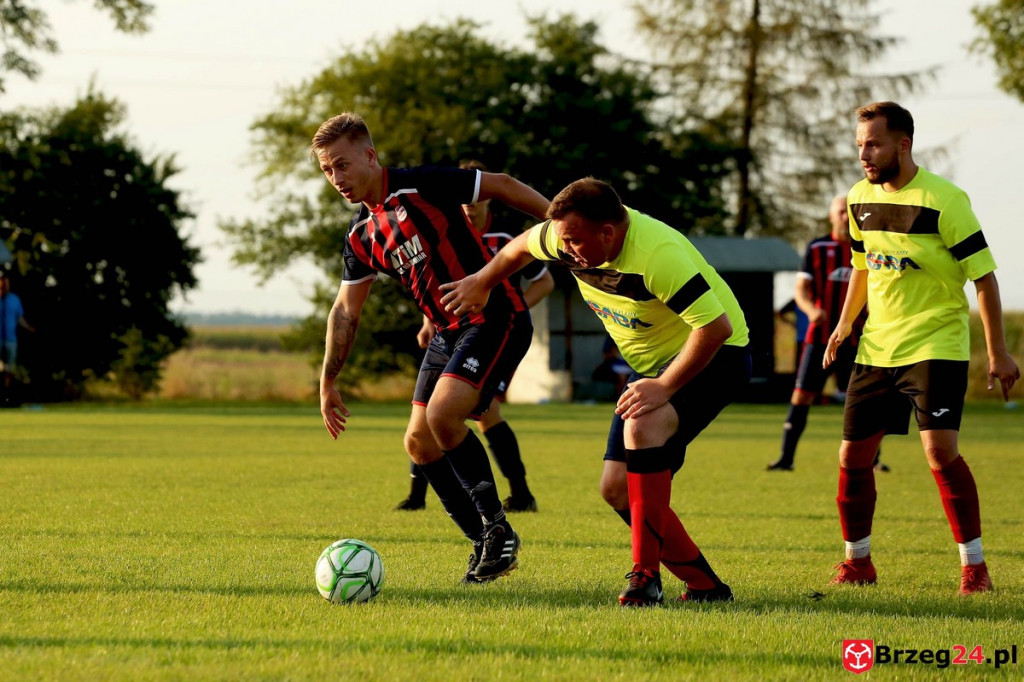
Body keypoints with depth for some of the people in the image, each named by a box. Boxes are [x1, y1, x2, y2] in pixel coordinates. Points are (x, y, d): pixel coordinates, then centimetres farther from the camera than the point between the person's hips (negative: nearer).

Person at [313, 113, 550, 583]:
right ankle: (487, 545, 14)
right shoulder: (361, 236, 9)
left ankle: (496, 527, -9)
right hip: (449, 331, 9)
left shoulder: (420, 187, -14)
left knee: (443, 414, -25)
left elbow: (502, 187, -8)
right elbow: (346, 310, 19)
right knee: (419, 443, 4)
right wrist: (328, 382, 19)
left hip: (495, 319, -9)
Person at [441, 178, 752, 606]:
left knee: (642, 426, -35)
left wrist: (666, 386, -32)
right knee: (617, 487, -2)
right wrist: (481, 284, 29)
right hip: (652, 364, 9)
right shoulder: (570, 239, -11)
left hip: (714, 357, -9)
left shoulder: (658, 256, -34)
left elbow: (717, 327, -35)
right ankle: (703, 584, 8)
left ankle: (646, 574, -30)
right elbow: (521, 247, 13)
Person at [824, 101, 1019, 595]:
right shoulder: (860, 198, 6)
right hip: (876, 347, 6)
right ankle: (857, 562, 22)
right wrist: (844, 323, 14)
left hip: (936, 346, -6)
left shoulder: (943, 200, -13)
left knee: (940, 451, -19)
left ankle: (974, 566, -9)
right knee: (853, 456, 4)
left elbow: (983, 276, -11)